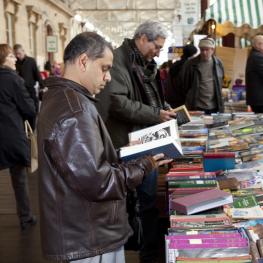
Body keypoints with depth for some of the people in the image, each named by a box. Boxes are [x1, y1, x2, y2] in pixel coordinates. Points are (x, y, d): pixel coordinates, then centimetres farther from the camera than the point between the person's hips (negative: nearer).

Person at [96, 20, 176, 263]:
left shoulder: (146, 64, 14)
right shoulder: (118, 60, -15)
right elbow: (116, 102, -25)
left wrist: (166, 108, 6)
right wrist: (155, 115, -20)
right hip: (127, 145, -9)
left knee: (150, 201, 17)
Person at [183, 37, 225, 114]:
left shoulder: (218, 64, 6)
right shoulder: (190, 64, -4)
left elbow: (220, 84, 16)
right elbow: (185, 85, 4)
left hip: (215, 107, 3)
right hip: (196, 108, -3)